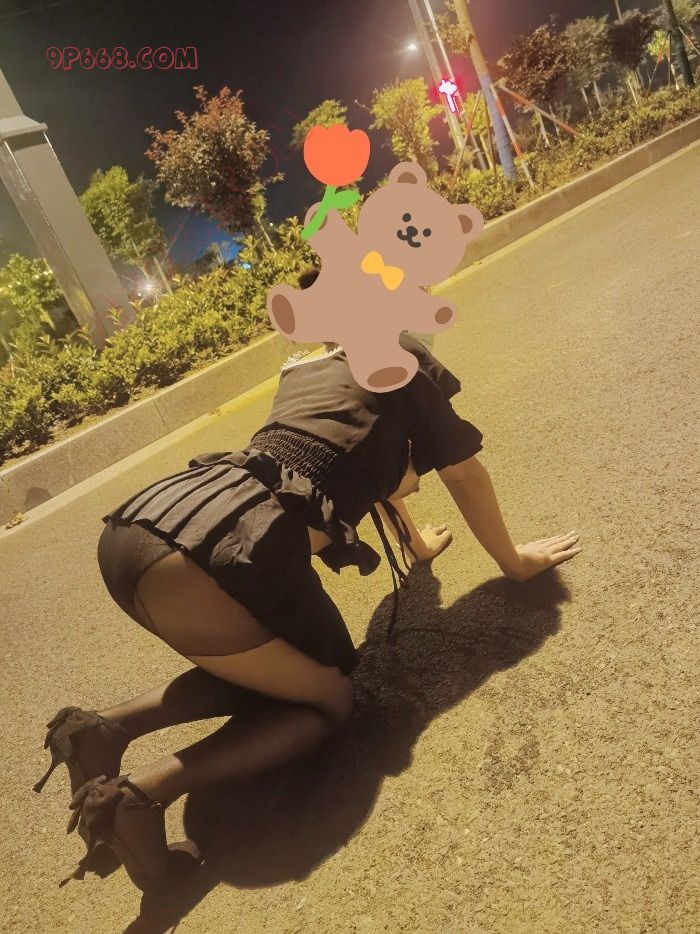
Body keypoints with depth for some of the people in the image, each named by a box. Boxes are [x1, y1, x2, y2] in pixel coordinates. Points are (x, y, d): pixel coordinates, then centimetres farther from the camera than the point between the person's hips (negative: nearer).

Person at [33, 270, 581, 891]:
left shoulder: (305, 370, 34)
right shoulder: (402, 362, 15)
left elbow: (361, 462, 46)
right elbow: (465, 475, 21)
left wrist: (416, 545, 59)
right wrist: (514, 561, 37)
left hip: (133, 530, 8)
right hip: (224, 551, -8)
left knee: (266, 671, 28)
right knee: (329, 700, 15)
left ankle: (108, 727, 10)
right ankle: (144, 792, -4)